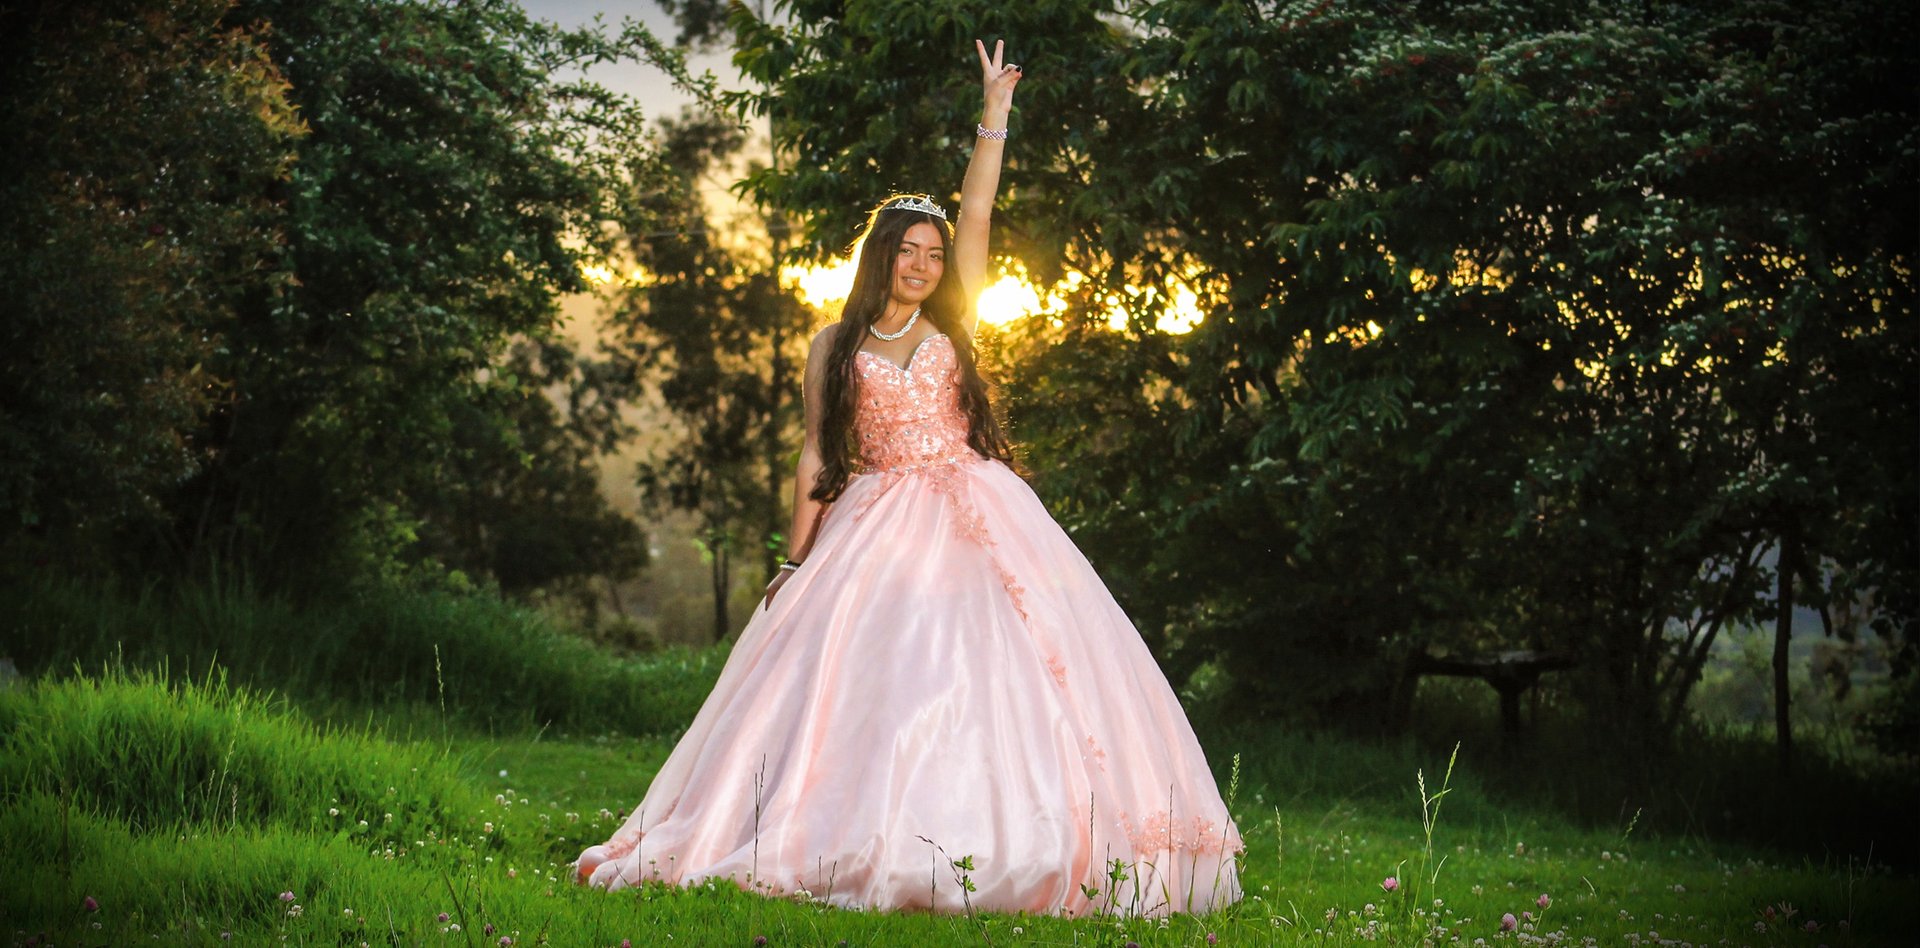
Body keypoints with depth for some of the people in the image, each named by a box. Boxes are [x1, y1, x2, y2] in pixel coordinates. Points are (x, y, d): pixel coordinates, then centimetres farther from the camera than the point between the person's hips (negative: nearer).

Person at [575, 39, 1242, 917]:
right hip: (873, 528, -1)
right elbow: (816, 456, 6)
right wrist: (797, 562, 2)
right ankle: (859, 844, -4)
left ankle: (997, 840, -8)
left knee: (988, 665, -8)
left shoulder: (950, 325, 11)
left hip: (972, 517, 1)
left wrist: (994, 114, 5)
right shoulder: (835, 347, 8)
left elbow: (977, 216, 6)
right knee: (866, 673, -8)